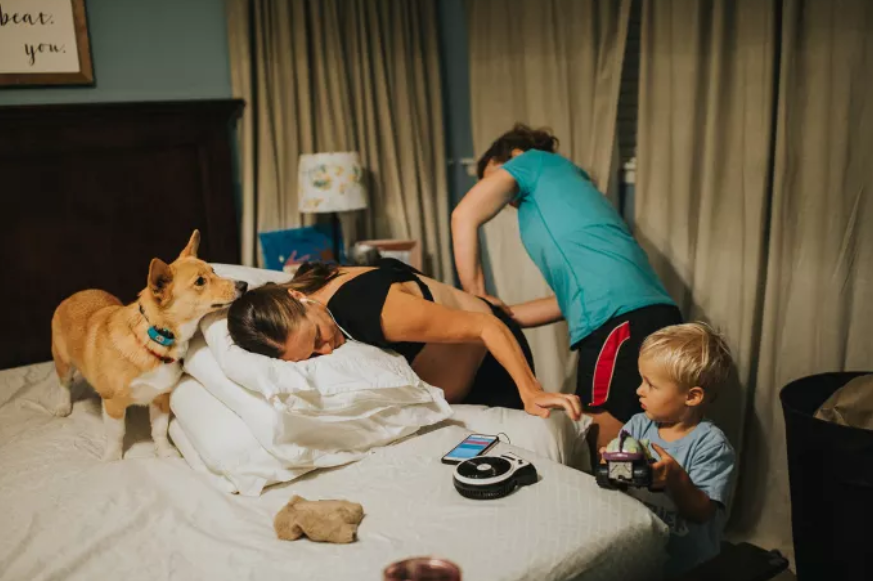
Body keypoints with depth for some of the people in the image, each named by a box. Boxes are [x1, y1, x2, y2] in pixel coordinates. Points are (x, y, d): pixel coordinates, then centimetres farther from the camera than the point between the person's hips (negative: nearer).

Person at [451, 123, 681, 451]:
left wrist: (476, 300, 8)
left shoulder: (535, 161, 14)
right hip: (652, 316, 9)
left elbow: (465, 216, 2)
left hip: (620, 322, -9)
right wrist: (504, 315, 24)